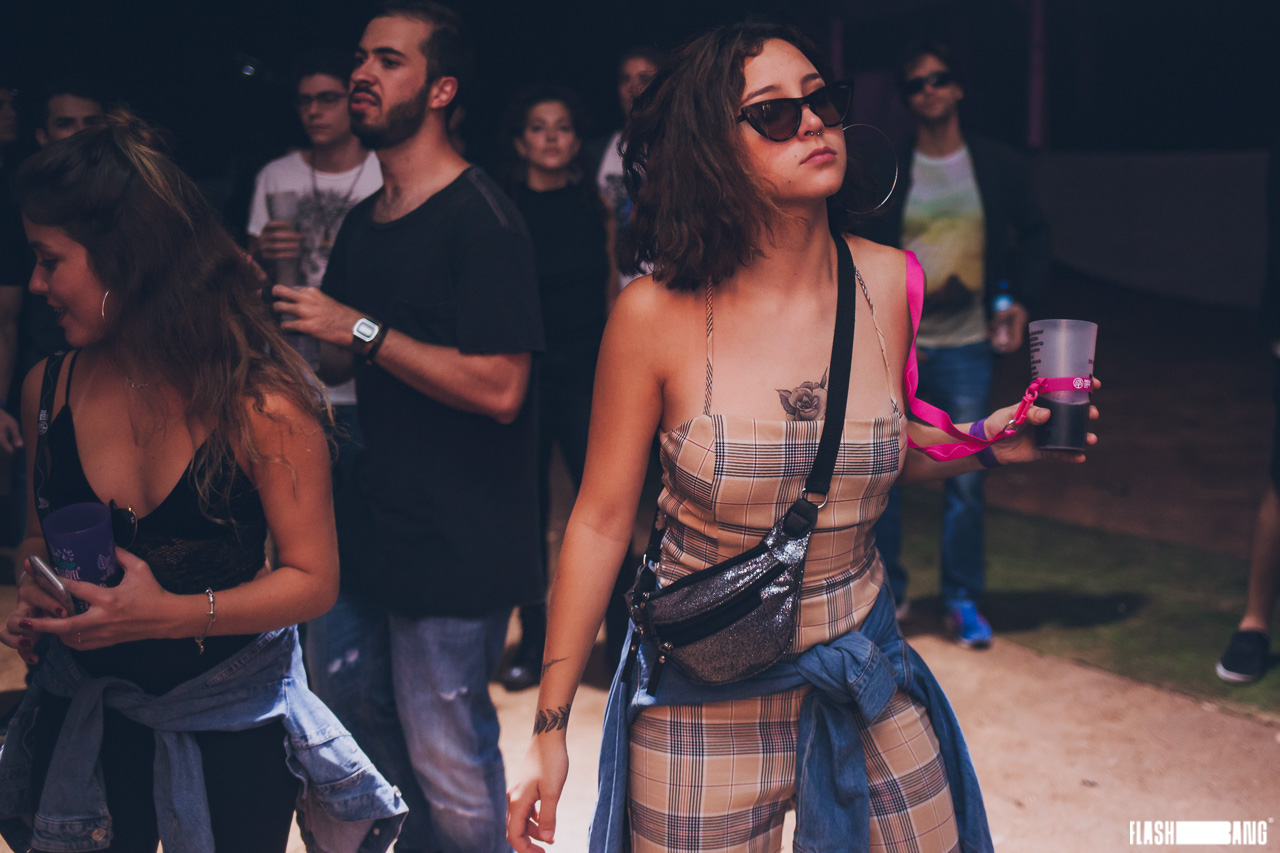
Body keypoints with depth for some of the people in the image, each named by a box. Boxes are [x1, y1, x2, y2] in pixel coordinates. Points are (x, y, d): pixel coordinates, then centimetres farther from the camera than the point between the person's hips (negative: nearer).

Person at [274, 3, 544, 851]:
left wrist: (364, 330, -21)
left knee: (449, 764, 0)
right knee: (340, 703, 20)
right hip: (365, 521, 9)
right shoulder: (363, 222, 13)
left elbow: (498, 389, -23)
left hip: (454, 543, -9)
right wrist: (278, 298, 5)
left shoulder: (481, 219, -15)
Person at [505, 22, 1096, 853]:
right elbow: (601, 518, -9)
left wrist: (985, 444, -8)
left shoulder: (888, 281, -5)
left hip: (866, 670, 4)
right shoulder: (657, 314, -16)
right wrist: (551, 727, -6)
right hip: (704, 703, -3)